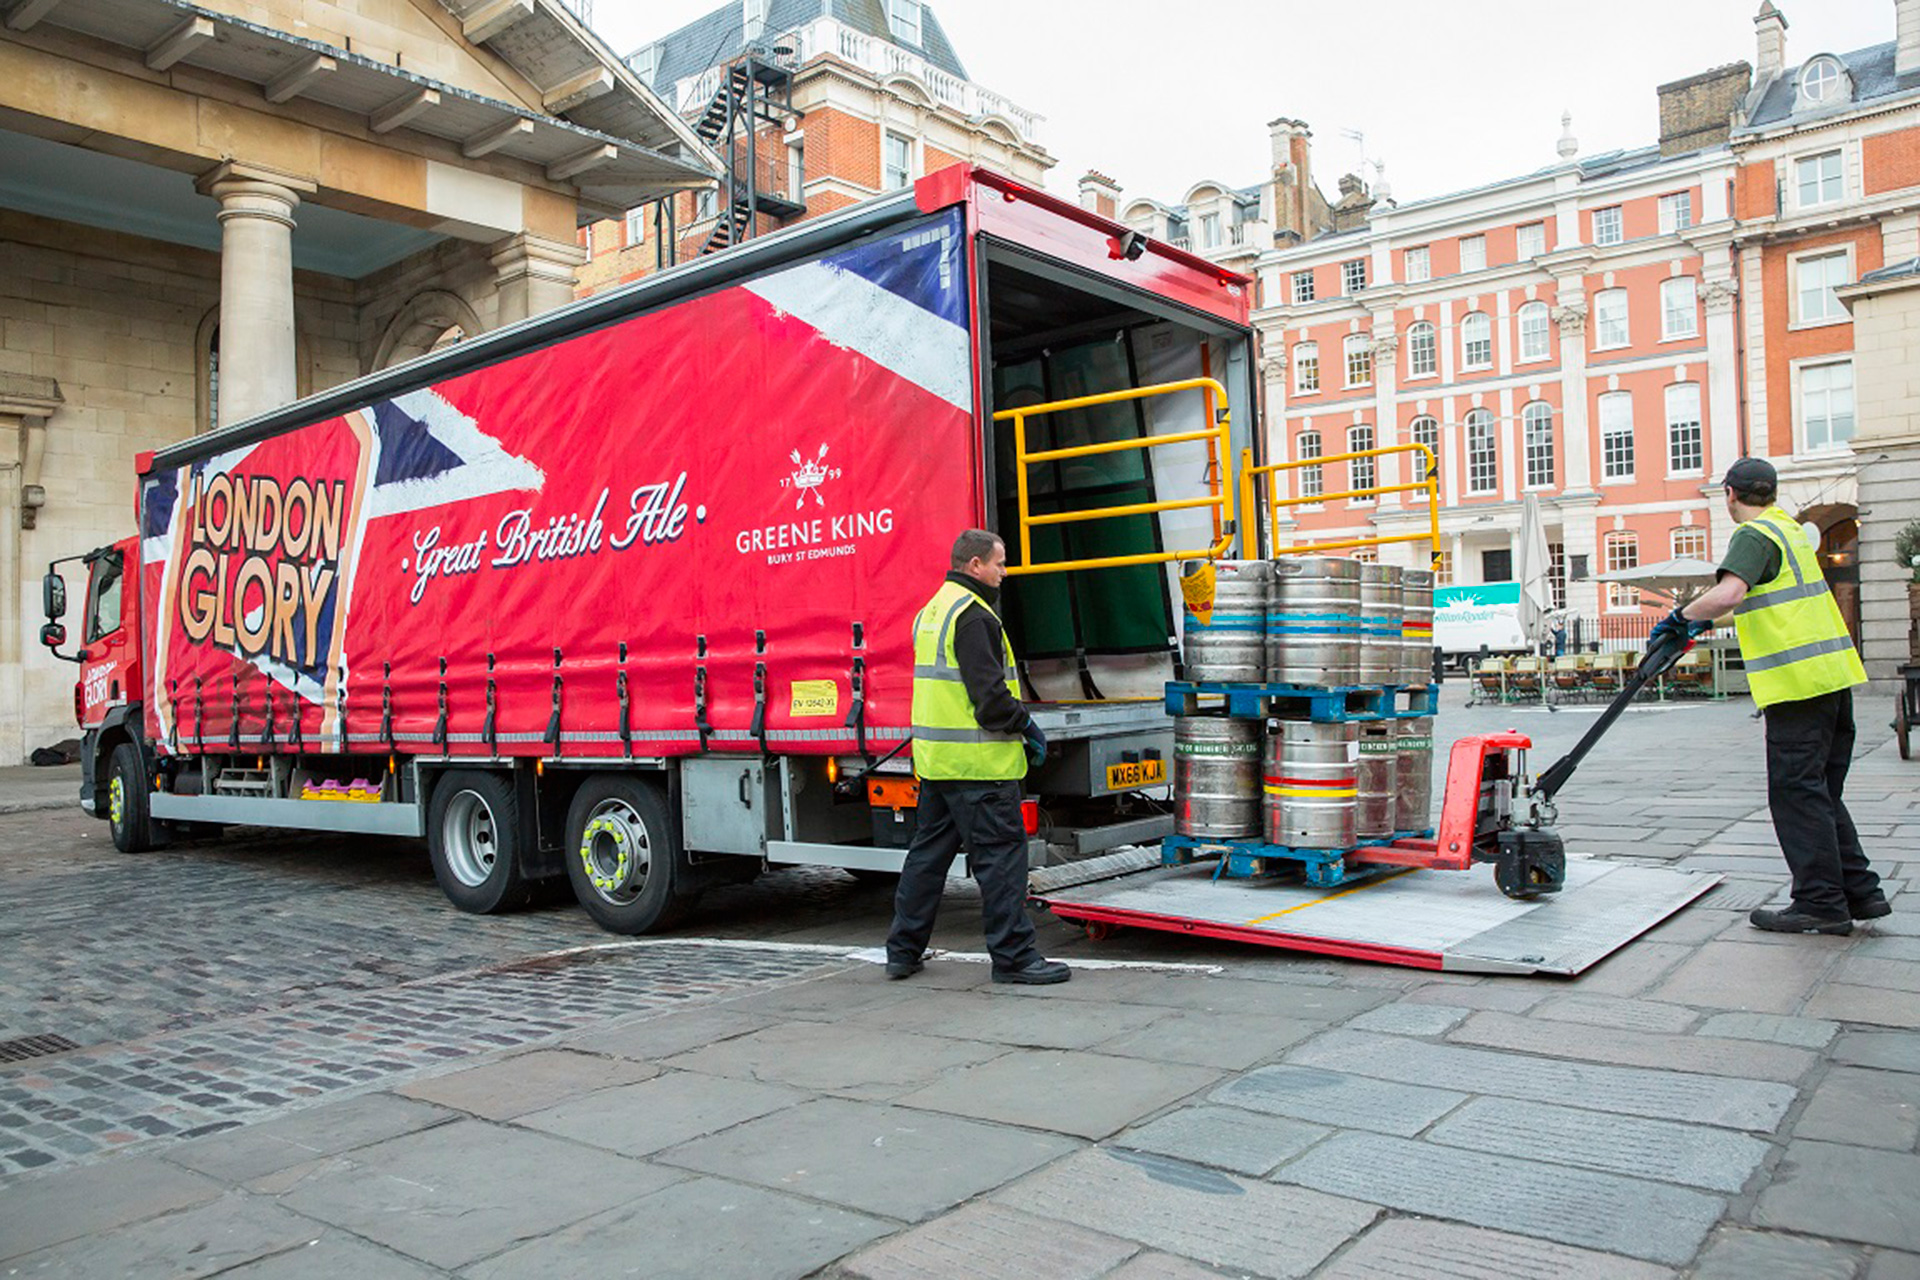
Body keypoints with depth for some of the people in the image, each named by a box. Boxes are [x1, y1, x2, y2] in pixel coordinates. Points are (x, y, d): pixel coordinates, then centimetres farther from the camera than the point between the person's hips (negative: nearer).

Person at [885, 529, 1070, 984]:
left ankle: (903, 951, 21)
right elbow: (988, 691, -20)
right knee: (1000, 854, -3)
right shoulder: (972, 614, -14)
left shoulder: (932, 610, 18)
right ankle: (1014, 956, 3)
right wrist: (1026, 727, -6)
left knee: (928, 851, 15)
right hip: (978, 760, -10)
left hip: (935, 757, 10)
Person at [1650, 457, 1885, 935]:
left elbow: (1729, 593, -28)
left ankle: (1822, 903, -1)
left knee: (1796, 792, -4)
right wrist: (1703, 620, 36)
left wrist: (1680, 618, -15)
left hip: (1797, 681, -9)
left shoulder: (1754, 535, -10)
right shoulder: (1789, 529, 20)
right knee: (1821, 792, 15)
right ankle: (1859, 891, 17)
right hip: (1833, 676, 9)